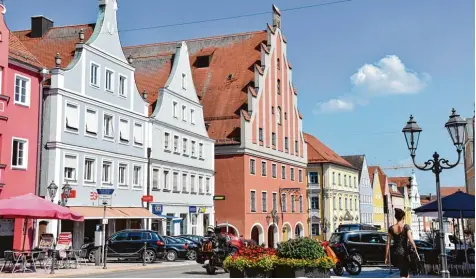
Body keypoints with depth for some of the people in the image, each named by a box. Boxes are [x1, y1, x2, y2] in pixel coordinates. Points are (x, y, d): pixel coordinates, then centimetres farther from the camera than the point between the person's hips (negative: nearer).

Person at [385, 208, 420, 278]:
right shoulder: (406, 227, -7)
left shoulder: (391, 228, 3)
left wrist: (386, 257, 6)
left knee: (405, 272, 26)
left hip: (394, 254, 4)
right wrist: (416, 253, -8)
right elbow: (411, 241, -16)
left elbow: (388, 244, 2)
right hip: (403, 253, -4)